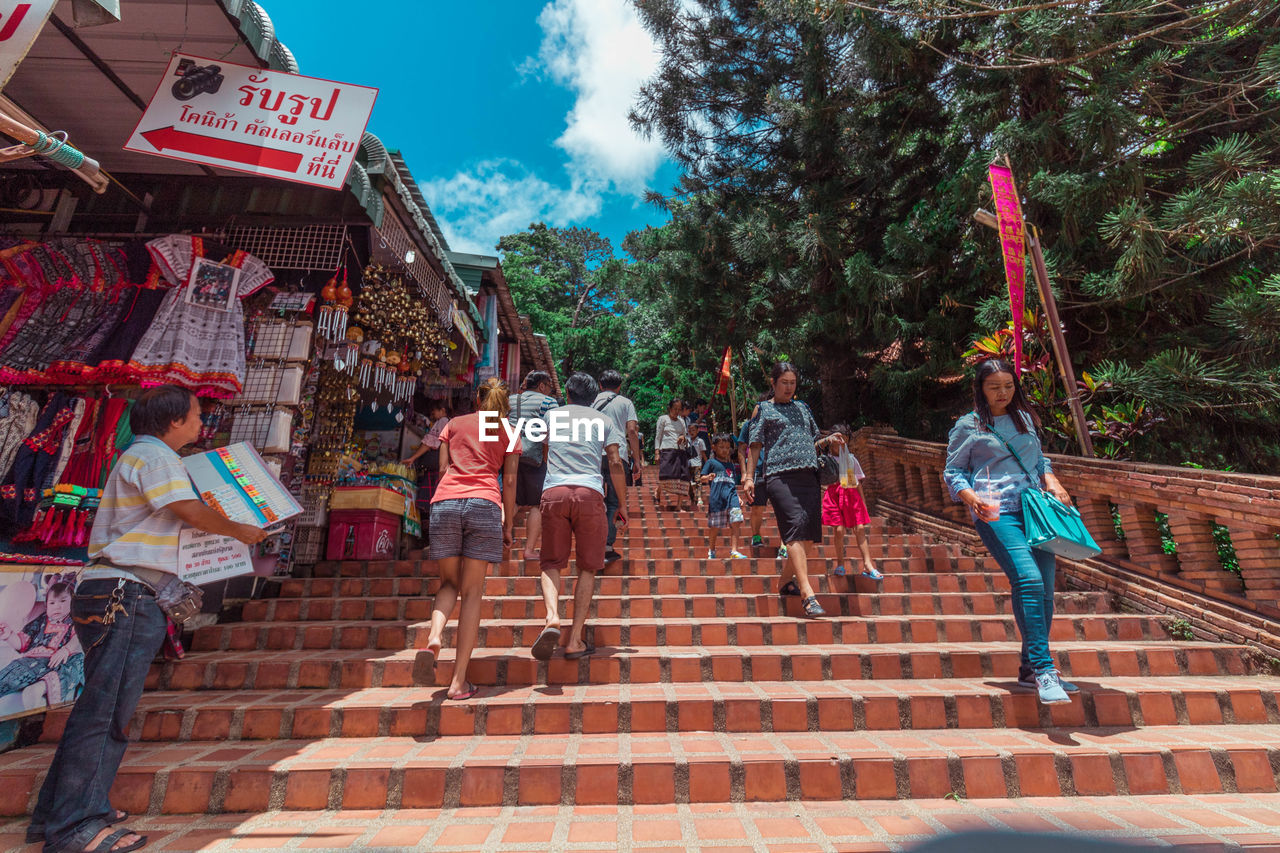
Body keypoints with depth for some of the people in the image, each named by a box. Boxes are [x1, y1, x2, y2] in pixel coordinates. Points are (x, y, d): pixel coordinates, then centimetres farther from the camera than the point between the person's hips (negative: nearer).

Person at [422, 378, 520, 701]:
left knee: (449, 583, 19)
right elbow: (509, 482, 11)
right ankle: (459, 680, 4)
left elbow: (443, 468, 16)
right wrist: (508, 526, 14)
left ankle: (433, 637, -9)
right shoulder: (509, 433, 17)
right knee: (472, 593, 4)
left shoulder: (454, 424, 22)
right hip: (485, 505, -1)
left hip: (444, 503, 2)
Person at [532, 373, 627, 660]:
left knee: (552, 563, 10)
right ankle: (575, 639, 4)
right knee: (588, 567, 8)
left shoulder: (552, 415, 22)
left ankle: (552, 618, -15)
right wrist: (622, 505, 15)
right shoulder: (603, 421, 18)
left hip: (553, 493, 1)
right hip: (590, 493, -1)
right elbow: (615, 464, 9)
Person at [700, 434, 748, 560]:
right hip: (716, 496, -4)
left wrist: (738, 497, 22)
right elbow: (702, 478, 0)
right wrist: (708, 477, -22)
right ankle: (711, 551, 21)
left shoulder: (730, 465, 21)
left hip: (731, 494, 4)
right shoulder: (711, 462, 6)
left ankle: (734, 551, -5)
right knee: (714, 526, 2)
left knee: (736, 523, -9)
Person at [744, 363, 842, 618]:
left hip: (809, 476, 6)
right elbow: (756, 445, 4)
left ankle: (786, 582, 25)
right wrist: (749, 476, -6)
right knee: (796, 528, -19)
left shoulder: (802, 407, 25)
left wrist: (828, 440, 9)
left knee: (809, 537, 5)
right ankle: (808, 595, -21)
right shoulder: (763, 409, 10)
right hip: (781, 476, -6)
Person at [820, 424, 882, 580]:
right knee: (839, 529, -8)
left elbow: (858, 482, 19)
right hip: (835, 493, -3)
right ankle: (840, 564, 7)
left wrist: (863, 501, 15)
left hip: (852, 494, 3)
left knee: (860, 528, -3)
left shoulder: (851, 458, 16)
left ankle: (868, 565, 0)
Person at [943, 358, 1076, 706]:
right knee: (1029, 579, -21)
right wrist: (971, 498, -15)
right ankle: (1044, 669, -14)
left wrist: (1052, 480, 7)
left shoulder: (1025, 418, 19)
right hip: (996, 513, -6)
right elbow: (953, 472, 2)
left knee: (1045, 588, 5)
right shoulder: (968, 426, 3)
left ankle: (1030, 668, 19)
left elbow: (1040, 458, 27)